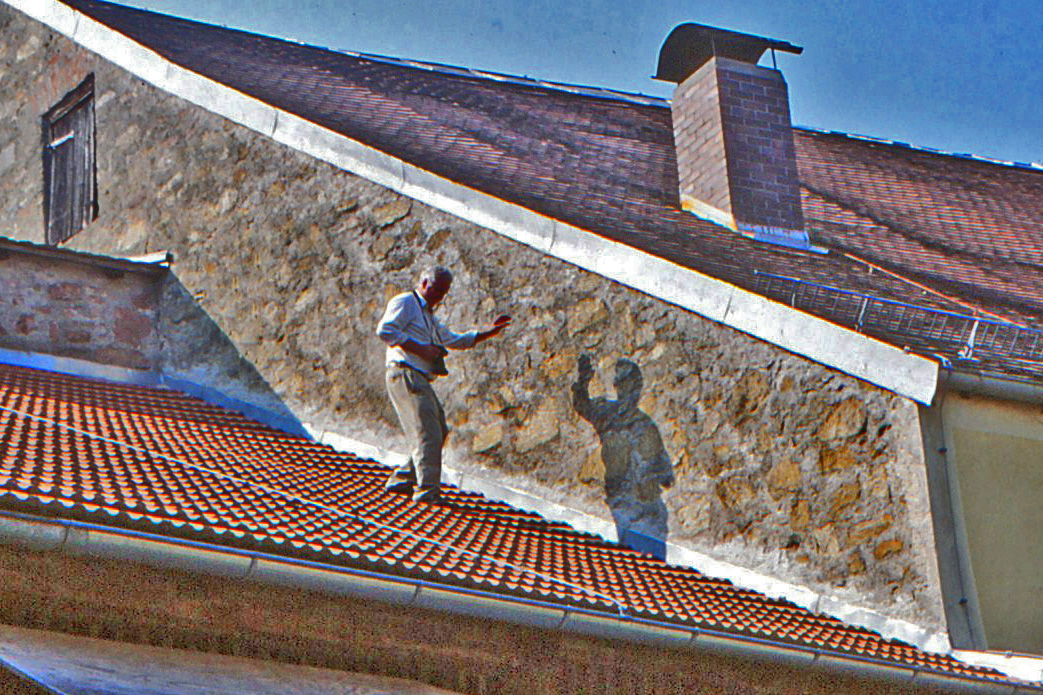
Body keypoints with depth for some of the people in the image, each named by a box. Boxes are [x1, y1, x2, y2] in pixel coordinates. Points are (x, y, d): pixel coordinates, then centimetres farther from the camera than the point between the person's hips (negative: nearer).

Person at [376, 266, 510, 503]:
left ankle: (401, 480, 17)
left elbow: (455, 340, 38)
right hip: (404, 374, -10)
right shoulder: (405, 302, -1)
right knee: (428, 431, -18)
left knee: (439, 431, 11)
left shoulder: (428, 315, 30)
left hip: (420, 378, 10)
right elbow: (384, 330, -15)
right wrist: (418, 348, -17)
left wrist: (490, 332, 29)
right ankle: (427, 489, -23)